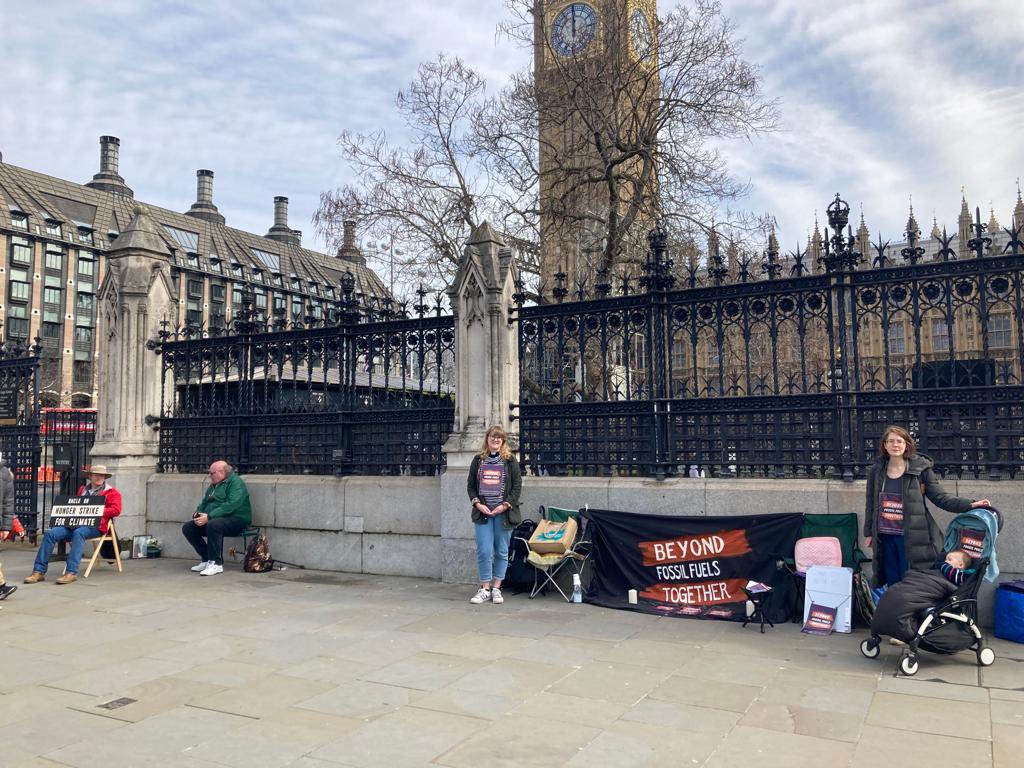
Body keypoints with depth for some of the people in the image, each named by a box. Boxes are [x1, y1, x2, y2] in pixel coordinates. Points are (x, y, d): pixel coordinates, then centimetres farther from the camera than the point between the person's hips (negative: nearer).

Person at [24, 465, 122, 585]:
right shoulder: (82, 490, 27)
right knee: (51, 533, -17)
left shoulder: (112, 492, 9)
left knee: (78, 533, -38)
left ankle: (71, 572, -41)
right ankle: (39, 571, -16)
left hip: (95, 526, -6)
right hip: (76, 522, 6)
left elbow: (116, 510, -4)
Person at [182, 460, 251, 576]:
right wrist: (198, 513, 0)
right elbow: (204, 503, 24)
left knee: (213, 525, -37)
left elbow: (232, 505, -24)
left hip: (236, 520, -10)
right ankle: (206, 559, 3)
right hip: (214, 519, 10)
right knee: (187, 527, -2)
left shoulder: (235, 482, -11)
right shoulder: (214, 485, 18)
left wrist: (209, 517, -28)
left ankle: (216, 563, -27)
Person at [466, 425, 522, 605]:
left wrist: (505, 505, -11)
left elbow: (517, 486, -1)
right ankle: (485, 589, 8)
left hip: (503, 512, -1)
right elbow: (470, 485, 9)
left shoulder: (510, 461, 3)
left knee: (501, 552, 5)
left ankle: (496, 588, 15)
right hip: (482, 512, 1)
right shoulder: (478, 460, 9)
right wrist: (478, 504, -6)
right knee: (484, 551, -3)